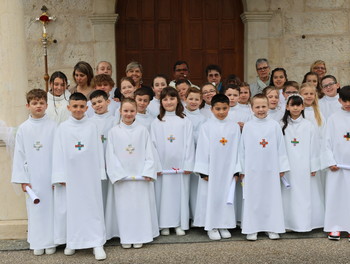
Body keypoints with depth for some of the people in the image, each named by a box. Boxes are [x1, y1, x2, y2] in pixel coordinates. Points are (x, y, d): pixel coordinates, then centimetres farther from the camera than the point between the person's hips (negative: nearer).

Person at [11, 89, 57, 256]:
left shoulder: (53, 126, -2)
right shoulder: (23, 128, 2)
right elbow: (19, 154, 3)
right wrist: (22, 179, -1)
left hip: (50, 176, -1)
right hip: (32, 177, 1)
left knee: (51, 207, 4)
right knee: (34, 209, 7)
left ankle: (50, 242, 18)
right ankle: (37, 243, 21)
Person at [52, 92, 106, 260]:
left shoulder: (92, 127, 2)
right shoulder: (63, 128, 1)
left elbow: (98, 151, 3)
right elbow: (58, 153, 1)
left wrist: (100, 172, 0)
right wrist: (60, 176, -4)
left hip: (90, 173, 0)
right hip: (71, 174, 0)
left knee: (93, 207, 1)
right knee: (72, 207, 7)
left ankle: (97, 243, 6)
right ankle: (72, 242, 20)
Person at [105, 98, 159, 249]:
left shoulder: (142, 131, 3)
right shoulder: (114, 132, 2)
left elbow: (149, 153, 1)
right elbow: (111, 156, -1)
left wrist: (148, 172, -9)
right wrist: (118, 174, -11)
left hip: (141, 176, 0)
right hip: (121, 178, 0)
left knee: (141, 206, 4)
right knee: (123, 207, 4)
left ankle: (139, 237, 16)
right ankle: (125, 238, 15)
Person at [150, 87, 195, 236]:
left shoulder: (185, 121, 4)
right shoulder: (156, 122, 5)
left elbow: (189, 144, 1)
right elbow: (153, 145, 2)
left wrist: (188, 165, -6)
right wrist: (155, 165, -6)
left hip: (180, 165, 0)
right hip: (162, 166, 0)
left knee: (180, 192, 4)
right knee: (163, 193, 3)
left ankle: (180, 224, 16)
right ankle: (164, 225, 14)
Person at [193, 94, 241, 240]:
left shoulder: (234, 127, 3)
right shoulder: (207, 126, -4)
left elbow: (237, 149, 4)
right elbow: (202, 149, -5)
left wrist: (236, 170, 1)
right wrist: (203, 171, -8)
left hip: (228, 169, 2)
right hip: (211, 169, -2)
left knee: (226, 197, 9)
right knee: (211, 197, 4)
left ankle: (223, 226, 22)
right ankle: (212, 227, 16)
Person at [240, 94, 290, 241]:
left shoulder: (274, 125, 3)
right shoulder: (248, 126, 2)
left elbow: (280, 147, 5)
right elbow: (243, 148, 4)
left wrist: (282, 168, 3)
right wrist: (242, 170, 3)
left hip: (271, 169, 1)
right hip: (252, 170, 0)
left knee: (272, 197, 6)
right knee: (252, 198, 4)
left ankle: (272, 228, 18)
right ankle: (252, 229, 13)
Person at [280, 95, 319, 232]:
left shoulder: (308, 126, 3)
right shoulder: (282, 126, 4)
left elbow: (313, 147, 4)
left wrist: (313, 167, 2)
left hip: (303, 167, 0)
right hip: (287, 167, 1)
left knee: (303, 194, 1)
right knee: (287, 194, 3)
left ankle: (303, 223, 10)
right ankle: (288, 223, 12)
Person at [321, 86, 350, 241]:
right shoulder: (334, 119, 4)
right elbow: (327, 142, 1)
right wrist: (330, 162, -7)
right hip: (337, 165, 0)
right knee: (335, 194, 3)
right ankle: (335, 227, 12)